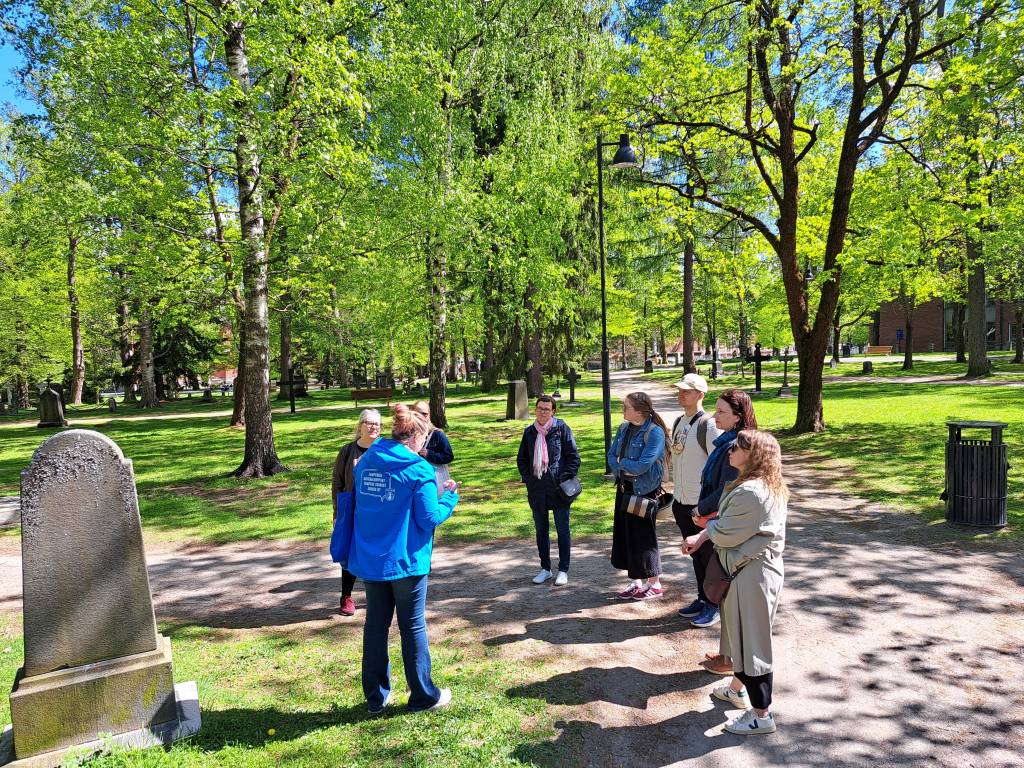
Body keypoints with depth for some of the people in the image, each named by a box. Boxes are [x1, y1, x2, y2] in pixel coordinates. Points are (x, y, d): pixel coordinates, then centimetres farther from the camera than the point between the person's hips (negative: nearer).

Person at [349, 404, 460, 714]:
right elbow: (430, 518, -15)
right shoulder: (419, 469, -15)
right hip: (406, 560, -5)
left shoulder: (365, 461, 3)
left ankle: (376, 697, 27)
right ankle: (423, 696, 23)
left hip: (369, 559, 5)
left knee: (375, 624, 16)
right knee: (413, 627, 9)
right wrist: (449, 497, 2)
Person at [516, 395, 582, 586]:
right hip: (537, 489, 4)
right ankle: (545, 568, 26)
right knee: (541, 530, 13)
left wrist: (566, 479, -10)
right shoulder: (529, 432, 7)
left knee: (562, 530, 5)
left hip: (558, 489, -4)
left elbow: (574, 456, -4)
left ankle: (563, 570, 16)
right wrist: (527, 478, 5)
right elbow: (521, 459, 17)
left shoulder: (561, 428, -5)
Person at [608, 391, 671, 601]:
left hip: (644, 491, -8)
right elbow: (611, 456, 7)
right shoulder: (624, 428, 6)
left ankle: (655, 584, 20)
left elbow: (643, 465, -24)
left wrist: (622, 463, -9)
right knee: (624, 534, 12)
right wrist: (625, 468, -12)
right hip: (624, 489, 8)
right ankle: (635, 582, 27)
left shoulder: (654, 432, -18)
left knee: (643, 536, 2)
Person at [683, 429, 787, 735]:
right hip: (758, 569, 10)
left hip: (751, 575, -10)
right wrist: (702, 536, -1)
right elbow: (732, 524, 10)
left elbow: (725, 535, -20)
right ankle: (737, 689, 43)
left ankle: (761, 715, 18)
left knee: (751, 641, 3)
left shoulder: (750, 492, -27)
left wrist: (708, 528, 2)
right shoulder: (768, 487, 7)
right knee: (741, 635, 24)